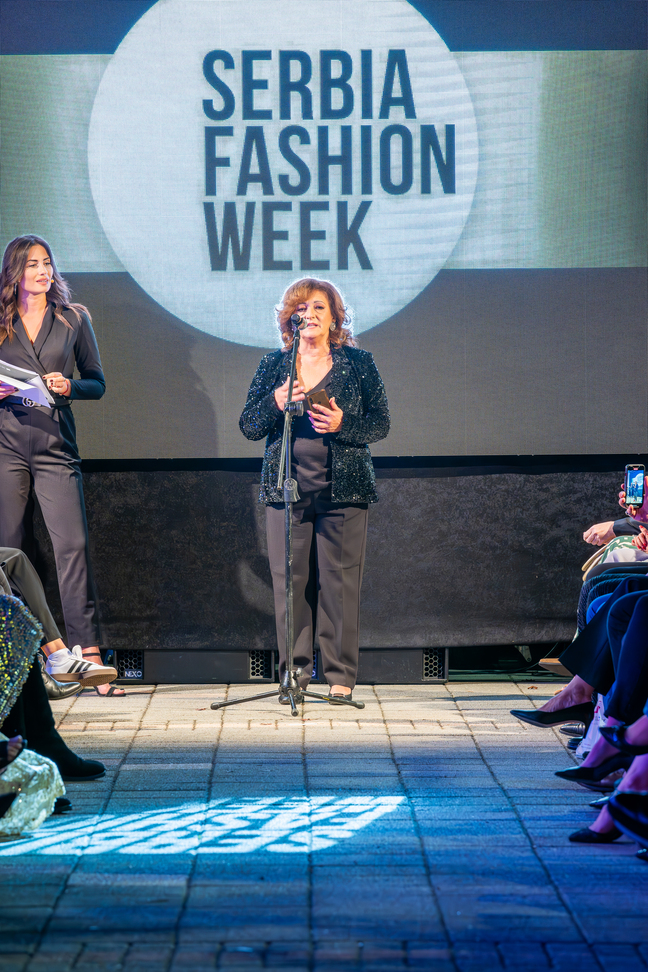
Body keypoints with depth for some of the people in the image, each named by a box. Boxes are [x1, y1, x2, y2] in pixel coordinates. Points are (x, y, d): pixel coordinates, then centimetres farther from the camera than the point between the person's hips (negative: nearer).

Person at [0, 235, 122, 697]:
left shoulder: (74, 318, 11)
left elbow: (97, 382, 12)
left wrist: (69, 386, -7)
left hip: (56, 445, -1)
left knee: (73, 544, -11)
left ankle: (89, 654, -13)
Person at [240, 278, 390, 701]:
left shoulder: (358, 363, 7)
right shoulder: (273, 365, 11)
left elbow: (381, 424, 4)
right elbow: (249, 426, 7)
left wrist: (343, 424, -14)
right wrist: (277, 401, -12)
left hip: (344, 491, -2)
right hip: (286, 489, 2)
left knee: (340, 582, -4)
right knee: (290, 582, -1)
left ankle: (341, 675, 2)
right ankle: (294, 672, 7)